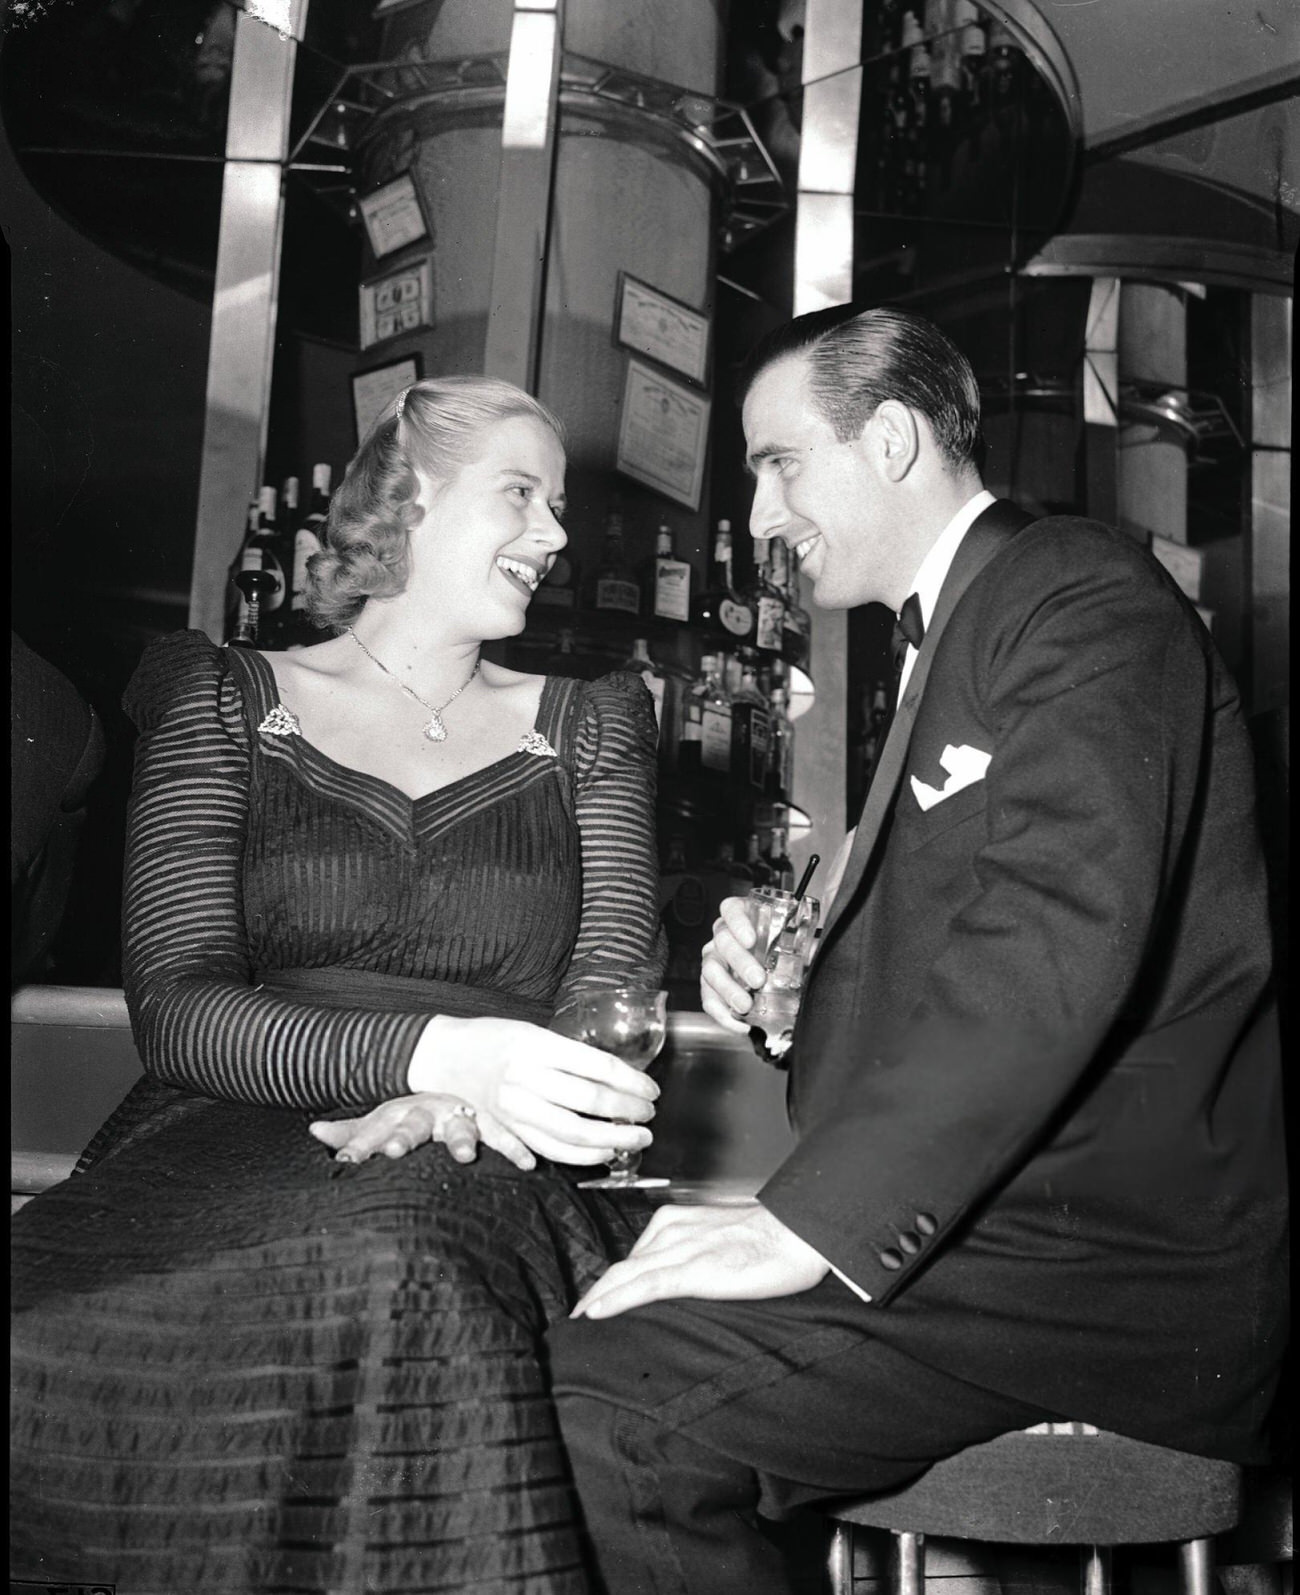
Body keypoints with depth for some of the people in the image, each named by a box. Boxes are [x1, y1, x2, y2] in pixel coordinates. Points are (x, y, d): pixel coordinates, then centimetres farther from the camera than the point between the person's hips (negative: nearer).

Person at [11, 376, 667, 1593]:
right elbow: (176, 1008, -3)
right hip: (241, 1144, 0)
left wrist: (460, 1104, -17)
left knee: (398, 1278, -36)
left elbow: (613, 998, 6)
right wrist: (434, 1053, -21)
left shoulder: (586, 728, 17)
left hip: (479, 1175, 1)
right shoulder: (224, 701, 11)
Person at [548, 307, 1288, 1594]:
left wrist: (810, 1222, -26)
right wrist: (792, 978, 4)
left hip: (1102, 1247, -9)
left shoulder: (1083, 594, -10)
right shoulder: (950, 634, 21)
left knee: (593, 1402, -22)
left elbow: (1063, 935, -25)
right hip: (982, 1205, 9)